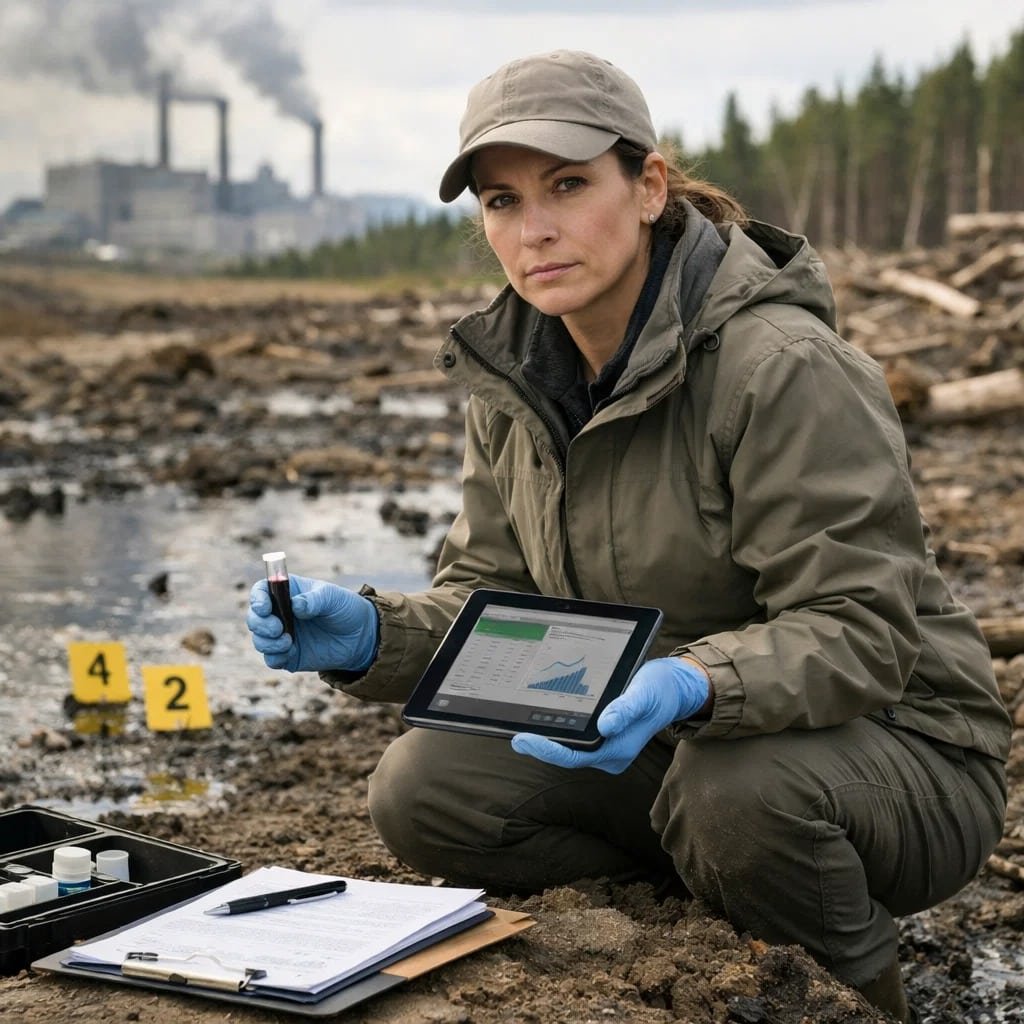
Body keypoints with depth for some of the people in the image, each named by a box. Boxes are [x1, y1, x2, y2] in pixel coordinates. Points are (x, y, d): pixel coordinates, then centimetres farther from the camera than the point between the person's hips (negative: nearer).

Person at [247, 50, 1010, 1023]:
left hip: (891, 750, -6)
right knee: (423, 789, -12)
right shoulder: (514, 380, 1)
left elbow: (860, 632, -25)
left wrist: (690, 686, -44)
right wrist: (368, 635, -19)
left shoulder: (784, 367, -22)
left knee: (735, 790, -38)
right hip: (658, 748, 6)